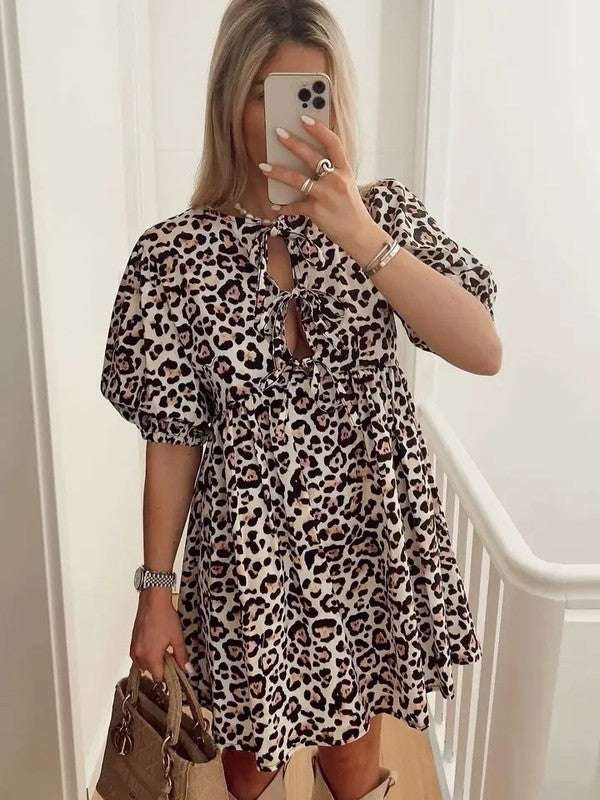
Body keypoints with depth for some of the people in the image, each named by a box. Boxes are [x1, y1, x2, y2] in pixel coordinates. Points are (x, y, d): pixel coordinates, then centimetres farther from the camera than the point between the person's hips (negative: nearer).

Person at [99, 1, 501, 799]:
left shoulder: (384, 212, -5)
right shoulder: (175, 253, -10)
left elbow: (485, 353, -18)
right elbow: (174, 436, -7)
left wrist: (362, 238, -29)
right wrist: (156, 588, -3)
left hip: (366, 547, 1)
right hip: (243, 558, -1)